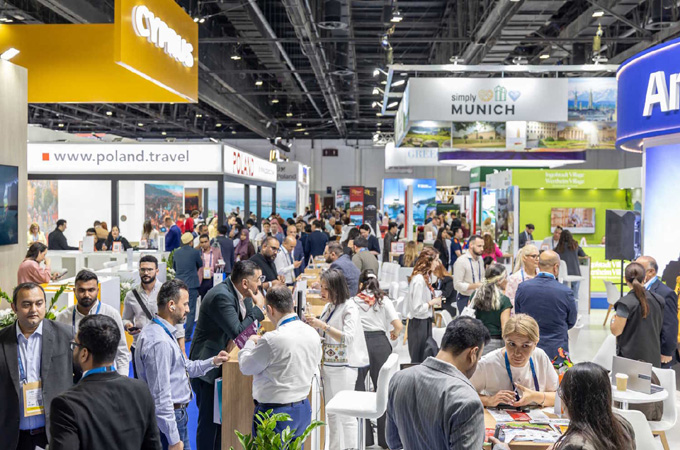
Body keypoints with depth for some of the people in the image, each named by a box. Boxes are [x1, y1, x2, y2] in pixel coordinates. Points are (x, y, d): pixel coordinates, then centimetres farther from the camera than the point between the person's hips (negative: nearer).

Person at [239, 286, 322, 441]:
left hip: (275, 412, -7)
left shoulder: (272, 340, -22)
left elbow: (246, 367, -8)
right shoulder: (313, 334, 0)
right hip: (303, 409, 7)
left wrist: (250, 343, 12)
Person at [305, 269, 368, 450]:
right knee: (331, 414, 15)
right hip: (328, 366, 8)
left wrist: (322, 325, -25)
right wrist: (312, 325, 2)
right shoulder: (328, 307, 10)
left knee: (346, 415, -4)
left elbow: (348, 338, -22)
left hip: (343, 368, -8)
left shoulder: (349, 308, -12)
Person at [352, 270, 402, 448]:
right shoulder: (383, 300, 8)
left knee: (358, 389, 9)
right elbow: (398, 325, -2)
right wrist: (394, 334, 19)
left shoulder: (353, 302, 7)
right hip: (380, 343, 1)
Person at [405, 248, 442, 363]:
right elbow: (417, 308, -23)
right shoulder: (419, 280, -20)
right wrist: (432, 302, -12)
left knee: (426, 358, 12)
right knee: (419, 359, -2)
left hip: (425, 321, 10)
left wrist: (433, 301, 3)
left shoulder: (424, 277, 9)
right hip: (419, 323, -10)